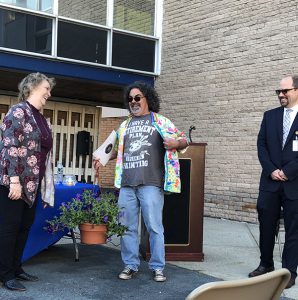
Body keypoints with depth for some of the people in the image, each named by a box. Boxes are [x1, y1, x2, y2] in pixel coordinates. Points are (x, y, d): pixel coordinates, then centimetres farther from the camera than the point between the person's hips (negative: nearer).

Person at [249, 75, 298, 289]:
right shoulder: (270, 116, 10)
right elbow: (261, 145, 5)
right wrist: (272, 170, -8)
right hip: (270, 181, 3)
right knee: (266, 225, 9)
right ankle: (266, 264, 25)